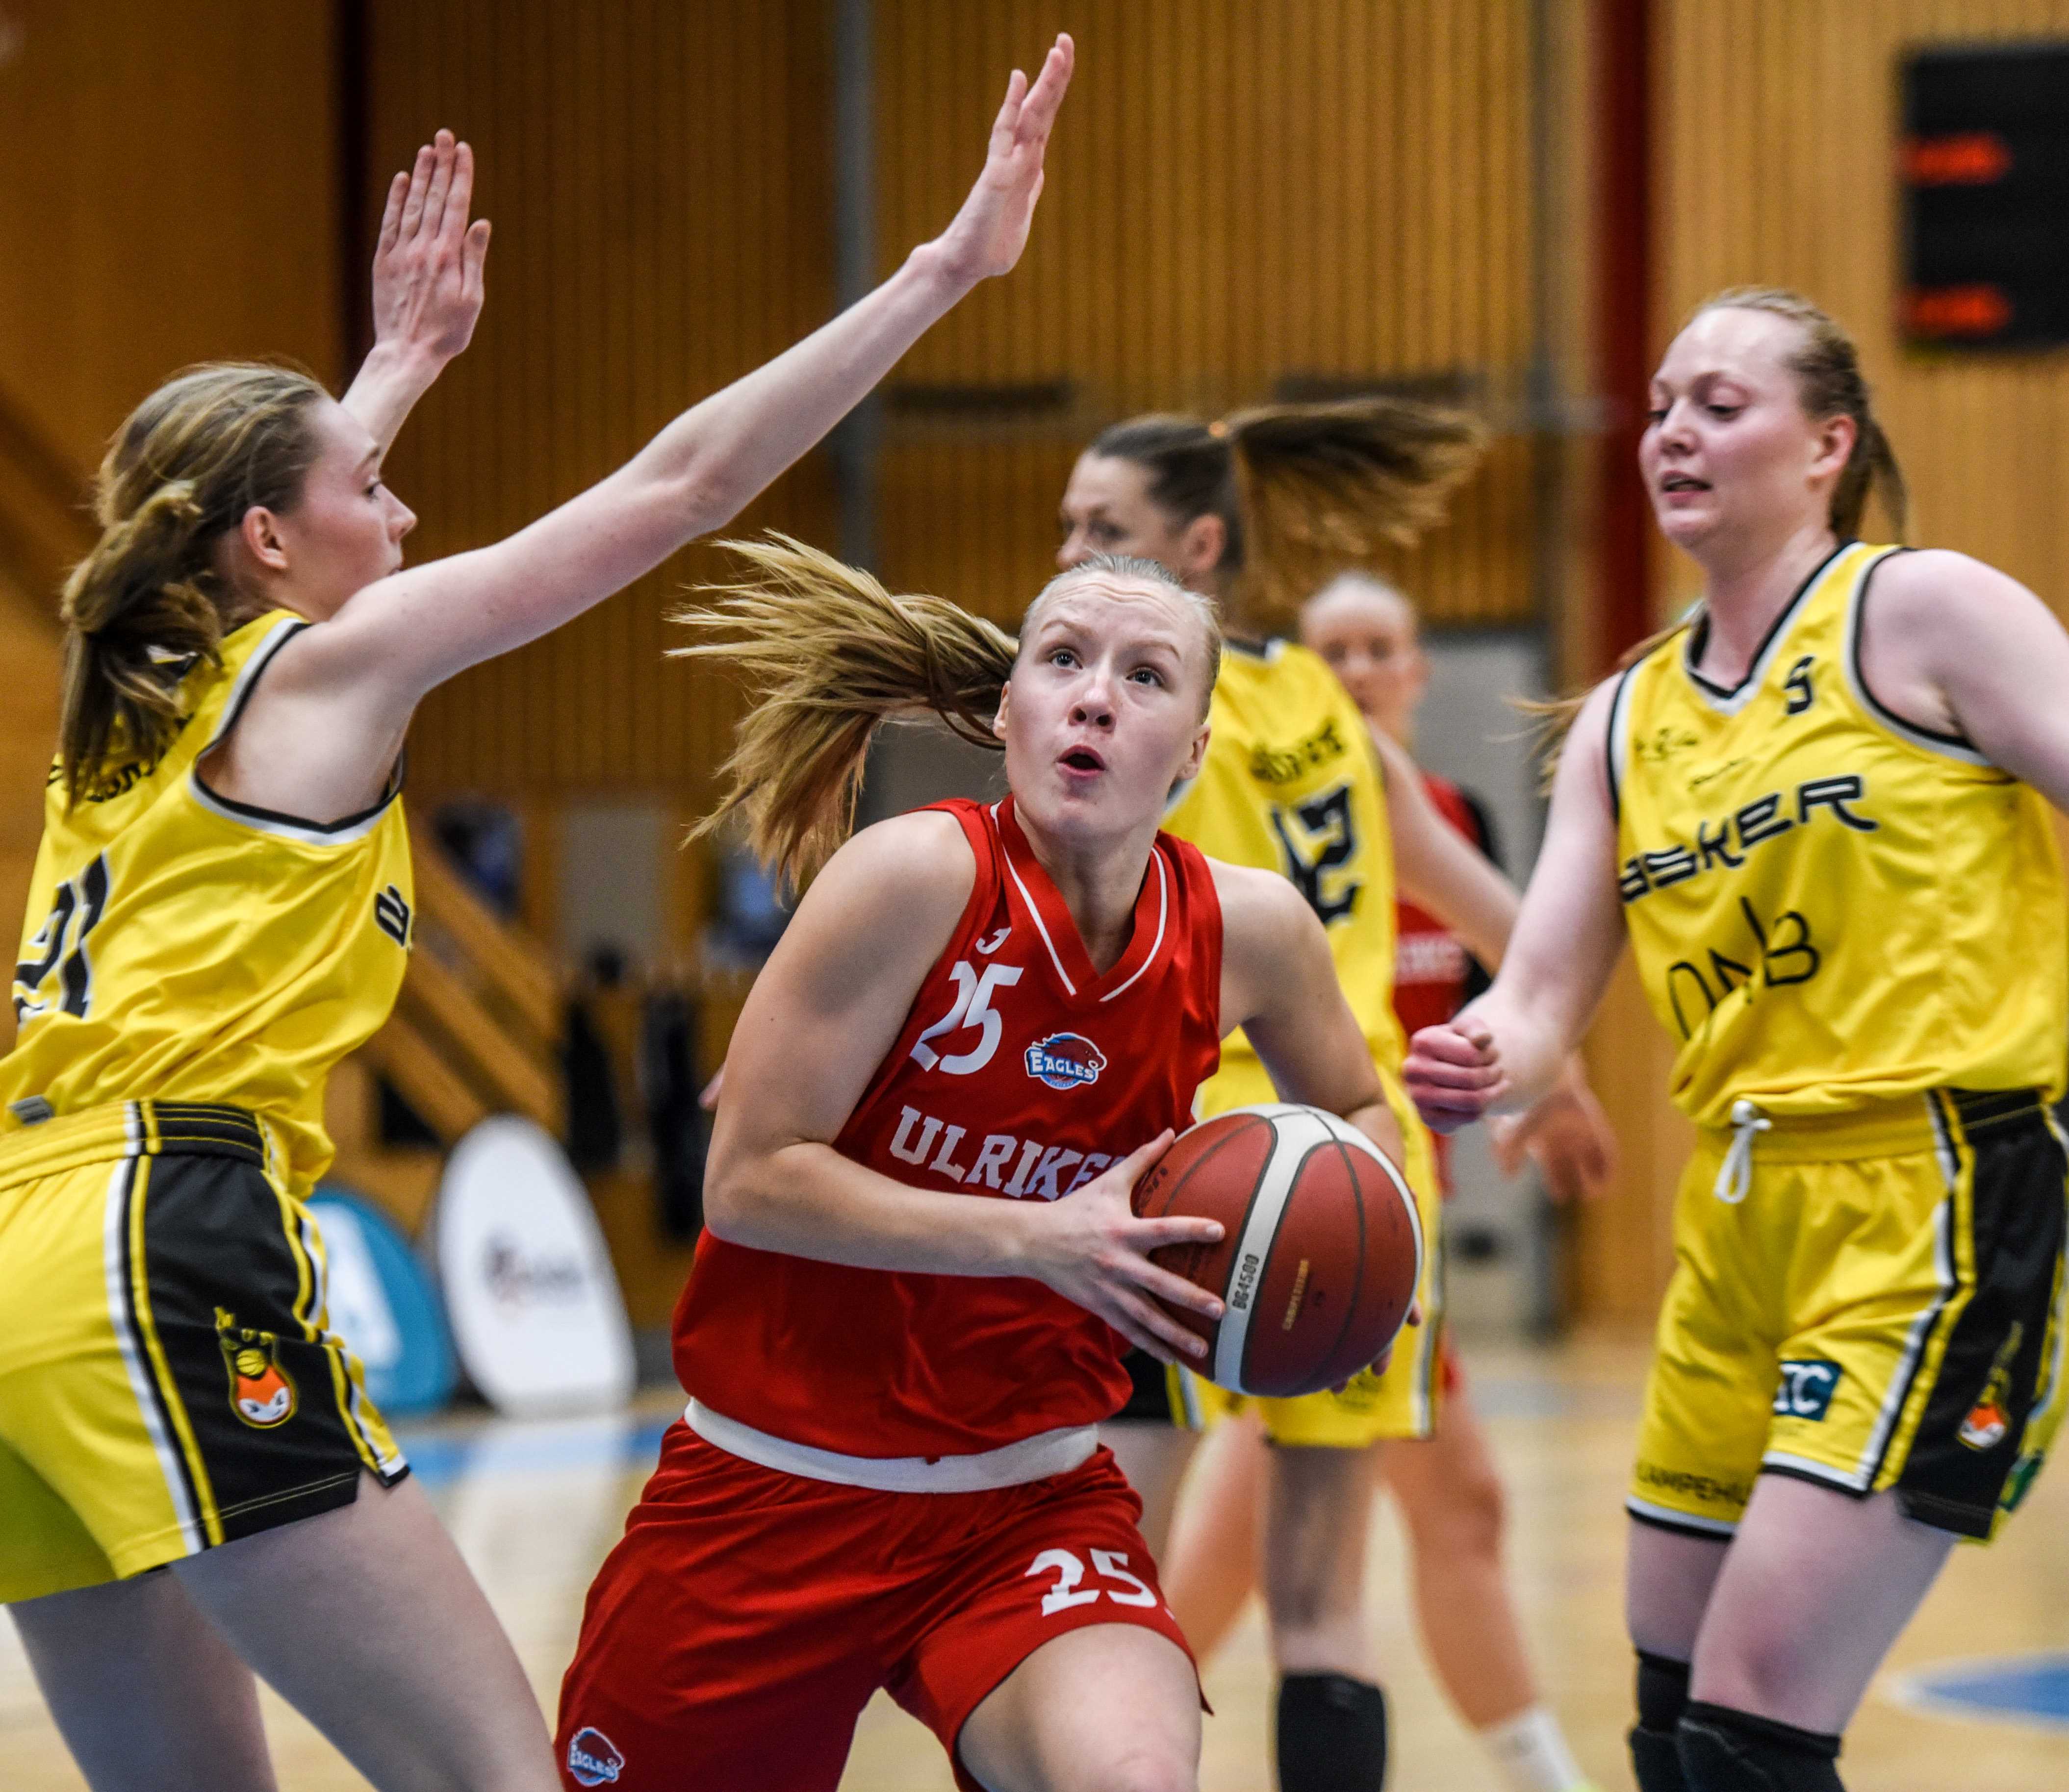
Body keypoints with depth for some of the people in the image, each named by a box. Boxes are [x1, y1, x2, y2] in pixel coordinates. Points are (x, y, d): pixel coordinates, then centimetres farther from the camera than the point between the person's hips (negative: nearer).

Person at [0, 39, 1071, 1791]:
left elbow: (259, 480, 48)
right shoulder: (330, 661, 3)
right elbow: (678, 486, 1)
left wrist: (404, 360, 61)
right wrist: (948, 266, 4)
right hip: (171, 1255, -9)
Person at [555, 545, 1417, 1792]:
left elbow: (1360, 1118, 17)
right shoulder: (920, 874, -16)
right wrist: (1037, 1237, -24)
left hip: (1031, 1503, 1)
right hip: (775, 1492, -1)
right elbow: (749, 1181, -16)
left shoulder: (1248, 930, -5)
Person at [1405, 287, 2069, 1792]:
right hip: (1741, 1217, 7)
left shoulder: (1920, 612, -4)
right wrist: (1478, 1065, -14)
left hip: (1943, 1201, -7)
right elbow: (1542, 995, 9)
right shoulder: (1626, 720, 14)